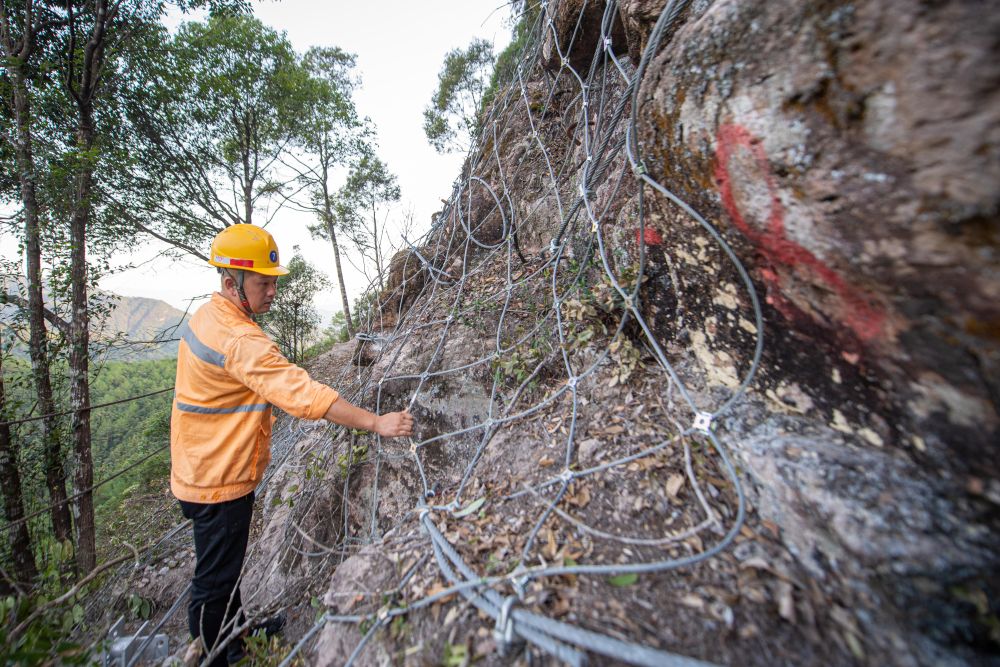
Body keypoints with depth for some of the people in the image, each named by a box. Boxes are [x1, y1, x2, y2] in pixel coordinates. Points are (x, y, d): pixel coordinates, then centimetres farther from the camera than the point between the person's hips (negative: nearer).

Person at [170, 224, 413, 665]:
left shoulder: (207, 317, 4)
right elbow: (302, 392, -38)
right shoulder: (239, 340, -29)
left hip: (203, 472, 10)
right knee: (214, 582, 10)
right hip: (219, 481, -10)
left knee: (223, 567, 27)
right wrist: (376, 423, -40)